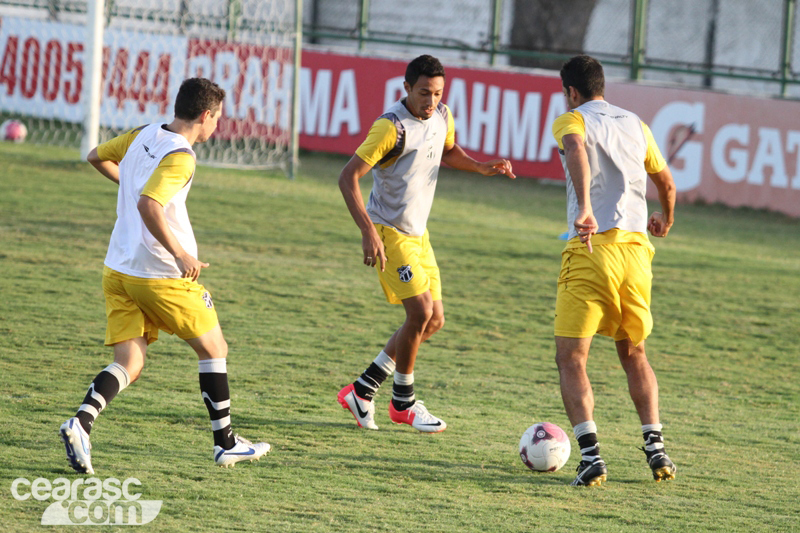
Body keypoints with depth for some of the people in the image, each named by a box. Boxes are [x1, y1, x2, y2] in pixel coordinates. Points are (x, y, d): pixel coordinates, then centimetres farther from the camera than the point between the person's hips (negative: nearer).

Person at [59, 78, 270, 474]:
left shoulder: (143, 136, 7)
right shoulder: (180, 157, -18)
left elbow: (96, 157, 24)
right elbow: (148, 205, -32)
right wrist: (180, 254, -27)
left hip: (118, 272, 7)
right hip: (163, 276, -7)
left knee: (129, 365, 4)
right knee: (213, 349, 13)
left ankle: (80, 423, -22)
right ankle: (225, 443, 20)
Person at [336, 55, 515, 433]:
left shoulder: (442, 118, 2)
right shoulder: (391, 127, -21)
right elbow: (348, 177, -23)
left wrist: (482, 167, 4)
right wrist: (368, 231, -32)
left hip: (418, 233, 8)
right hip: (389, 232, -8)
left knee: (434, 320, 7)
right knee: (420, 312, -16)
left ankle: (362, 390, 14)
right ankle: (403, 403, 1)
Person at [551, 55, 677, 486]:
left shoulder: (572, 121, 2)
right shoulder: (635, 125, 18)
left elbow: (575, 149, -23)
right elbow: (666, 182, 28)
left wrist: (585, 208, -34)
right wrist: (665, 220, 48)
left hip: (591, 250, -5)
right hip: (636, 247, 5)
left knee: (571, 358, -1)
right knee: (634, 354, 21)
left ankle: (591, 454, -15)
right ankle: (655, 447, 9)